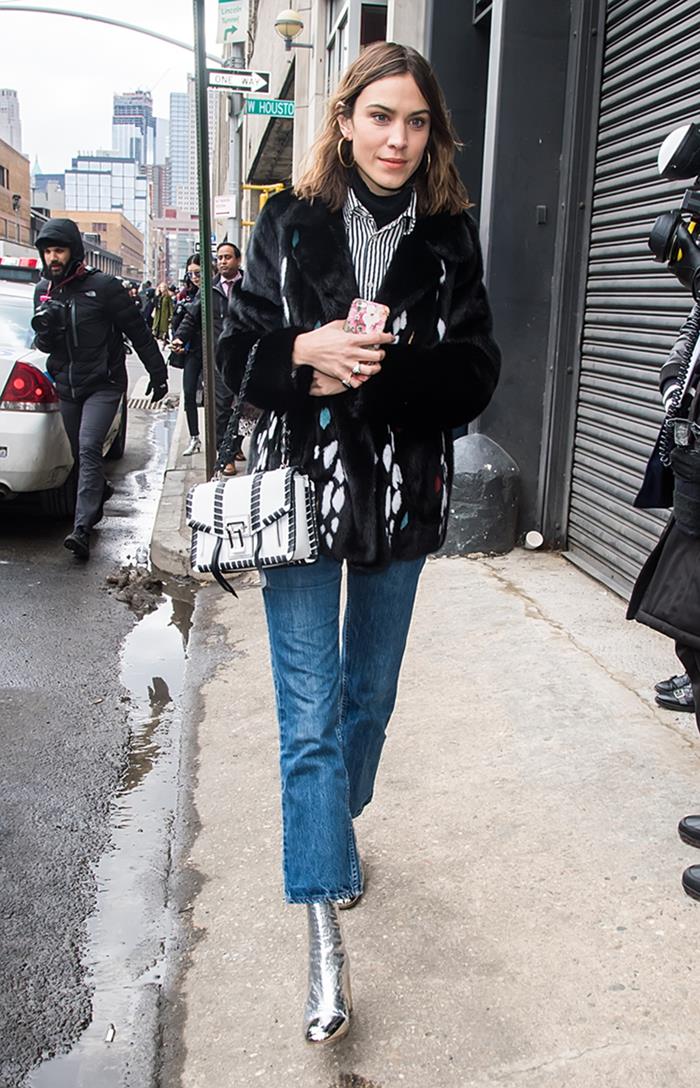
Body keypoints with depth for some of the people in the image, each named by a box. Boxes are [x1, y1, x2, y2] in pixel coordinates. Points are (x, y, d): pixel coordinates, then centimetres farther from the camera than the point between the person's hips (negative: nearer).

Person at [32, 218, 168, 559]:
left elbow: (137, 332, -5)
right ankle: (99, 493, 41)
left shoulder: (103, 286, -10)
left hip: (103, 385, -6)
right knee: (80, 454, 14)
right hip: (67, 386, 6)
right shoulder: (44, 290, 7)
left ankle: (82, 528, -22)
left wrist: (157, 373, -2)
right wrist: (44, 327, -13)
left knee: (89, 448, -18)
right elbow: (45, 345, 11)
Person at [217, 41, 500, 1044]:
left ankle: (338, 827, 46)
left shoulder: (449, 237, 1)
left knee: (370, 694, 18)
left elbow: (474, 376, -5)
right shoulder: (289, 224, 0)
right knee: (311, 716, -3)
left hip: (403, 498, 2)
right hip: (302, 490, -2)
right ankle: (326, 941, 7)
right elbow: (238, 350, -1)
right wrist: (305, 350, -20)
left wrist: (376, 365, -20)